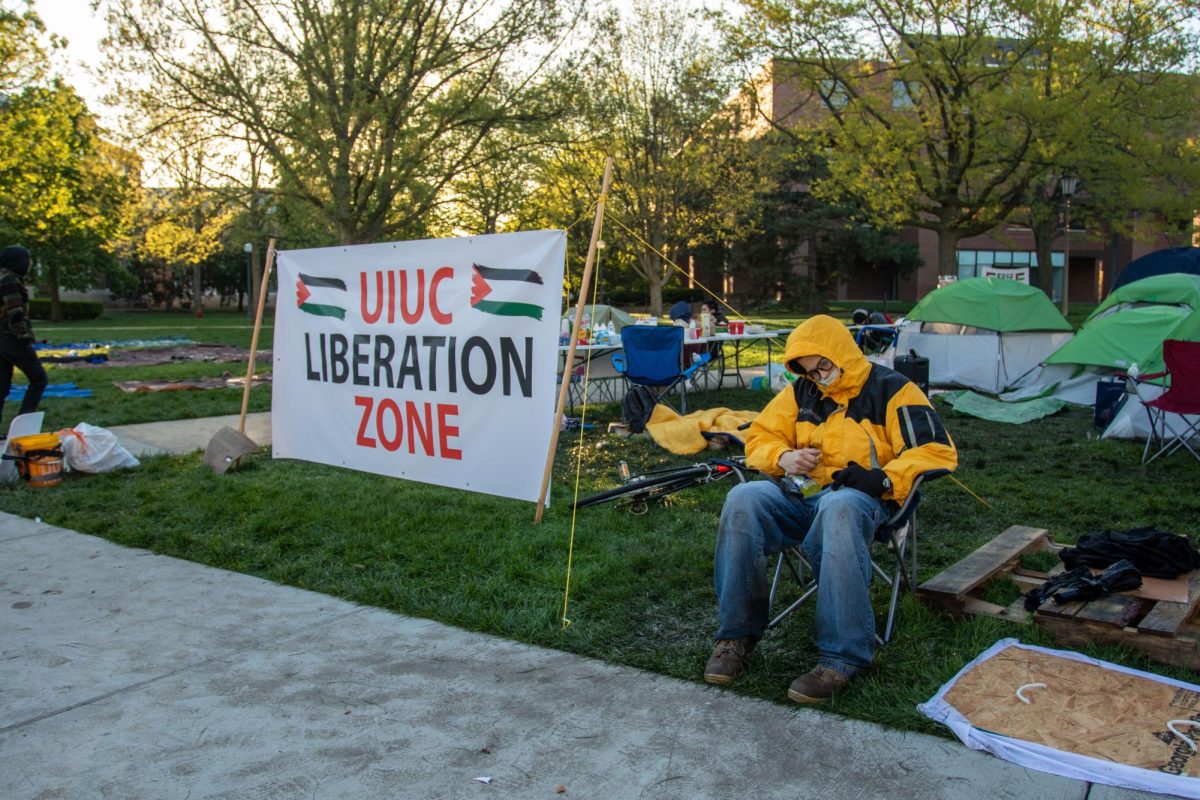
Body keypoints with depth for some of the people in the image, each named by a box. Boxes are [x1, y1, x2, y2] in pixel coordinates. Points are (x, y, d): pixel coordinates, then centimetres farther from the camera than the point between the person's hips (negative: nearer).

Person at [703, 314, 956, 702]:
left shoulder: (890, 390, 2)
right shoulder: (801, 392, 17)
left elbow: (937, 451, -6)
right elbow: (759, 437, 20)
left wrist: (884, 478, -21)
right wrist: (784, 458, -4)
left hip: (863, 499, -4)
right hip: (802, 495, 4)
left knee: (837, 508, -42)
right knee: (743, 500, -28)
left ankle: (843, 656, -36)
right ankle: (736, 634, -19)